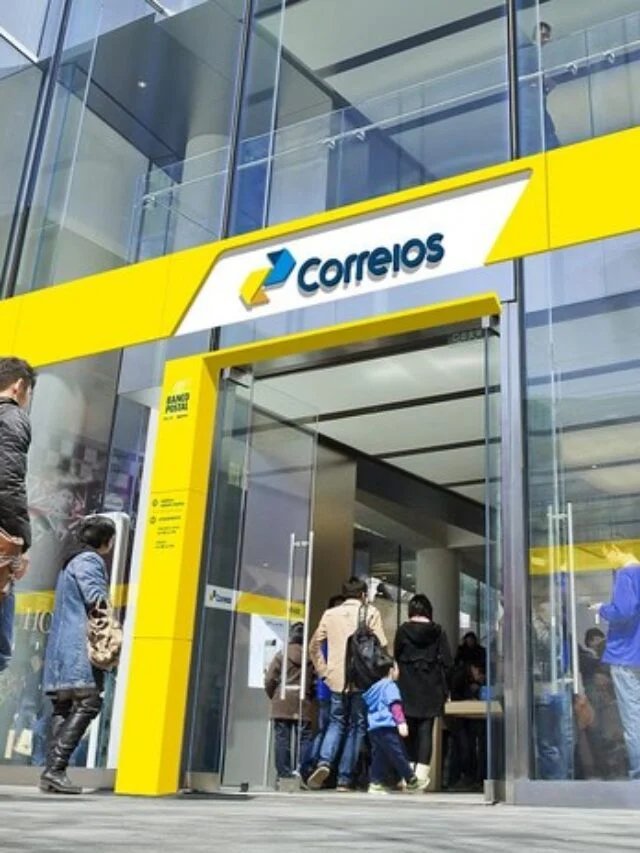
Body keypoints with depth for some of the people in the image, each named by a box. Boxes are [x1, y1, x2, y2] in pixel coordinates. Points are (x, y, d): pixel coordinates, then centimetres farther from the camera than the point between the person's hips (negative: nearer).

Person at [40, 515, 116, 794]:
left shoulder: (71, 562, 25)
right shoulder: (89, 560, -6)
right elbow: (97, 598, -18)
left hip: (62, 647, 10)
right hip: (80, 646, -10)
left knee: (63, 708, 8)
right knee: (88, 703, -12)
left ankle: (52, 771, 4)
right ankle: (55, 768, -17)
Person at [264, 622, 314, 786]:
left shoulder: (281, 655, 0)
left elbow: (269, 680, -1)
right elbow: (315, 681, -2)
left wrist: (273, 696, 16)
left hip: (282, 704, 0)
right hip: (303, 704, 0)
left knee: (282, 739, 3)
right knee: (304, 739, 3)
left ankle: (284, 775, 2)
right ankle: (303, 774, -5)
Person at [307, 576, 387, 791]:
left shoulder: (330, 614, 9)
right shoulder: (370, 612, 0)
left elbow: (314, 646, 9)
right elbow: (380, 646, -7)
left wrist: (324, 672, 13)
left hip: (336, 679, 3)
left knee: (336, 723, 16)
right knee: (356, 727, 8)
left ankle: (324, 762, -8)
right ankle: (345, 779, 5)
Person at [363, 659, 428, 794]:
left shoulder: (374, 687, 21)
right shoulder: (390, 686, -3)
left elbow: (366, 701, 28)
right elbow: (395, 705, -15)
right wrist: (401, 722, -23)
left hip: (372, 727, 8)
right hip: (387, 727, -8)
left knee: (378, 756, 8)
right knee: (398, 754, -2)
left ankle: (375, 783, 3)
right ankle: (411, 781, 4)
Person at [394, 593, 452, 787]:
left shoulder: (403, 630, -1)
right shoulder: (438, 632, 0)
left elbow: (396, 657, 3)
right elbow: (446, 662, -1)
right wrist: (444, 689, 5)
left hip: (407, 689, 0)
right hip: (431, 690, 0)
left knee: (408, 731, 10)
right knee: (425, 731, 2)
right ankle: (421, 775, -5)